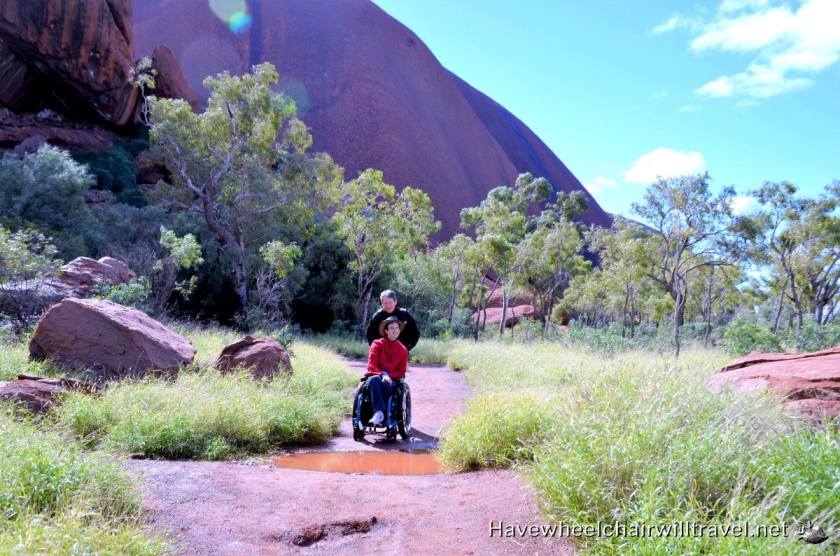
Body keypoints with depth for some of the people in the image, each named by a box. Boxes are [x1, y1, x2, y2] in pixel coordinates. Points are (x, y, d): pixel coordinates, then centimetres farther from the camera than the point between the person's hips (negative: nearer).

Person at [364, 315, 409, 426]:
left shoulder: (403, 350, 8)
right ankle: (379, 412, -47)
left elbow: (401, 372, 6)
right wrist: (383, 374, -22)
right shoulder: (377, 344, 4)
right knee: (374, 379, -38)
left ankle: (378, 413, -37)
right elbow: (372, 366, -4)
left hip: (392, 380, 1)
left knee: (386, 385, -37)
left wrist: (389, 376, -14)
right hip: (375, 376, 0)